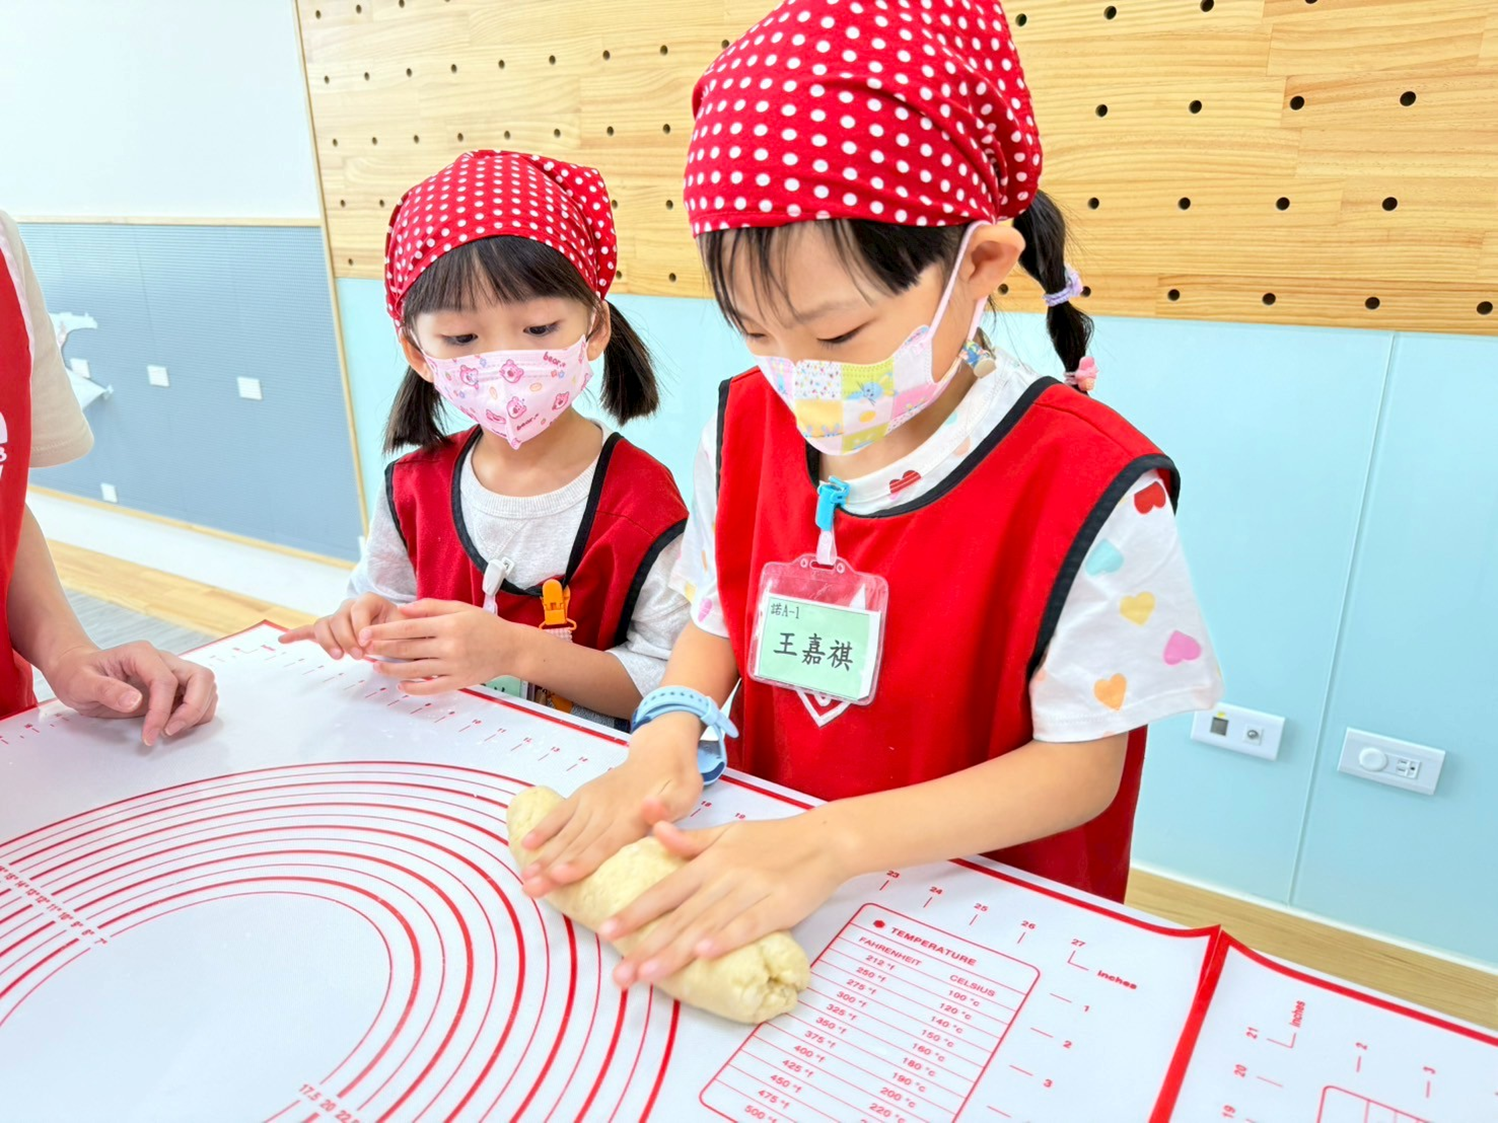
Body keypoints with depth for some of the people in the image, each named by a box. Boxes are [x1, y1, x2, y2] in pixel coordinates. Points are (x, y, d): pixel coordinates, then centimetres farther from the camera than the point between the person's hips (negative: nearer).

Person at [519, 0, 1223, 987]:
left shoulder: (1085, 486, -20)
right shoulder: (748, 423, -3)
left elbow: (1081, 767, -15)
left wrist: (833, 840, -26)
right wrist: (670, 732, -15)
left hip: (990, 919, -3)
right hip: (752, 889, 4)